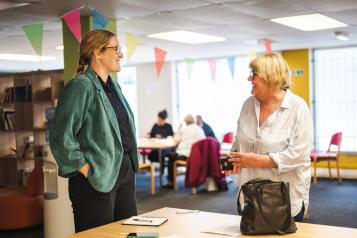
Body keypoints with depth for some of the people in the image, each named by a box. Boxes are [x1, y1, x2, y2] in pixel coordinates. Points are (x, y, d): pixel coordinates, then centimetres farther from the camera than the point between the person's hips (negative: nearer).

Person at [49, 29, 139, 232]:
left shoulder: (114, 86, 13)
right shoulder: (81, 86, -14)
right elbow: (61, 137, -20)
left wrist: (131, 166, 15)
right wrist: (86, 169, -17)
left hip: (125, 172, 8)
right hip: (97, 178, -8)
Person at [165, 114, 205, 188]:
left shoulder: (183, 128, -1)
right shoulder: (200, 129, 10)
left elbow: (176, 140, 0)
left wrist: (178, 130, 14)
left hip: (185, 155, -5)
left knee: (171, 156, 19)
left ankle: (170, 182, 17)